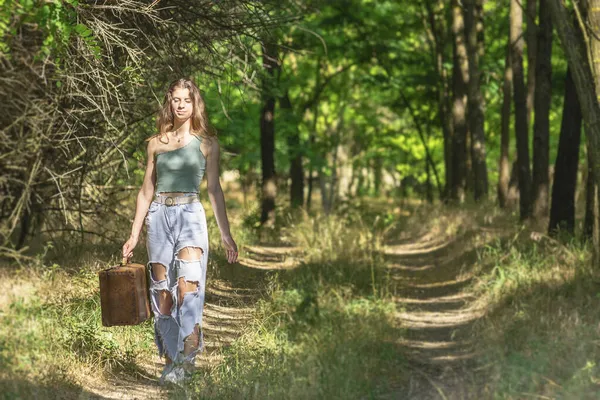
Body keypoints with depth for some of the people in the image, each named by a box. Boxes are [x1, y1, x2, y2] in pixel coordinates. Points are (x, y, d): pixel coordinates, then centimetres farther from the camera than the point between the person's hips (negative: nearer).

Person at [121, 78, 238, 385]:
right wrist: (134, 235, 11)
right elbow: (146, 191, 14)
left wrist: (225, 233, 0)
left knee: (188, 288, -18)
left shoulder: (206, 143, 5)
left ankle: (185, 361, -22)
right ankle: (170, 360, 11)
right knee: (162, 293, 3)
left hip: (190, 215, -3)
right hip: (158, 216, 3)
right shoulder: (156, 143, 11)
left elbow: (214, 189, 6)